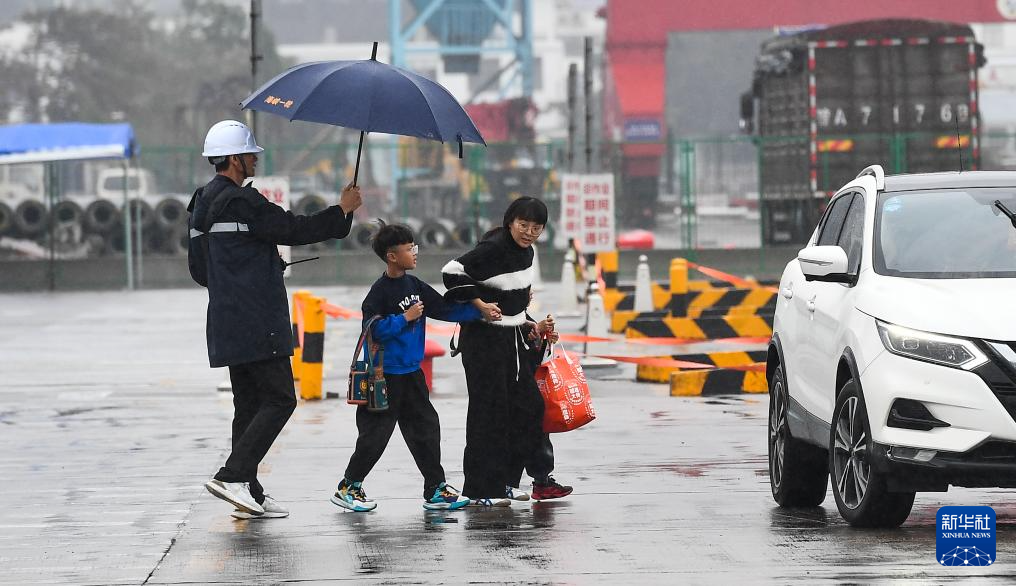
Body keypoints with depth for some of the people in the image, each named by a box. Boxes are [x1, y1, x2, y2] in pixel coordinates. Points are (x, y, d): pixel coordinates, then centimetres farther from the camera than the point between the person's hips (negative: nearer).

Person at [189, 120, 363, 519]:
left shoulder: (202, 204, 15)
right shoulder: (241, 202, -15)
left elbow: (198, 269, 22)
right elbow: (295, 230, -16)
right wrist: (343, 209, -4)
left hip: (227, 321, 10)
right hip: (256, 325, -10)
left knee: (250, 403, 11)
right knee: (279, 399, -7)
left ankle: (249, 495, 9)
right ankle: (233, 475, -16)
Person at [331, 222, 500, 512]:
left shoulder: (415, 286, 9)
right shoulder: (380, 292, -15)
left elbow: (445, 309, 13)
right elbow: (373, 328, -22)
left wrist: (479, 309, 6)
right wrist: (405, 318, -19)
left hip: (412, 374, 8)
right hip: (386, 377, -8)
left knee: (426, 428, 7)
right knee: (375, 434, -3)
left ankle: (436, 489, 13)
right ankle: (348, 487, 9)